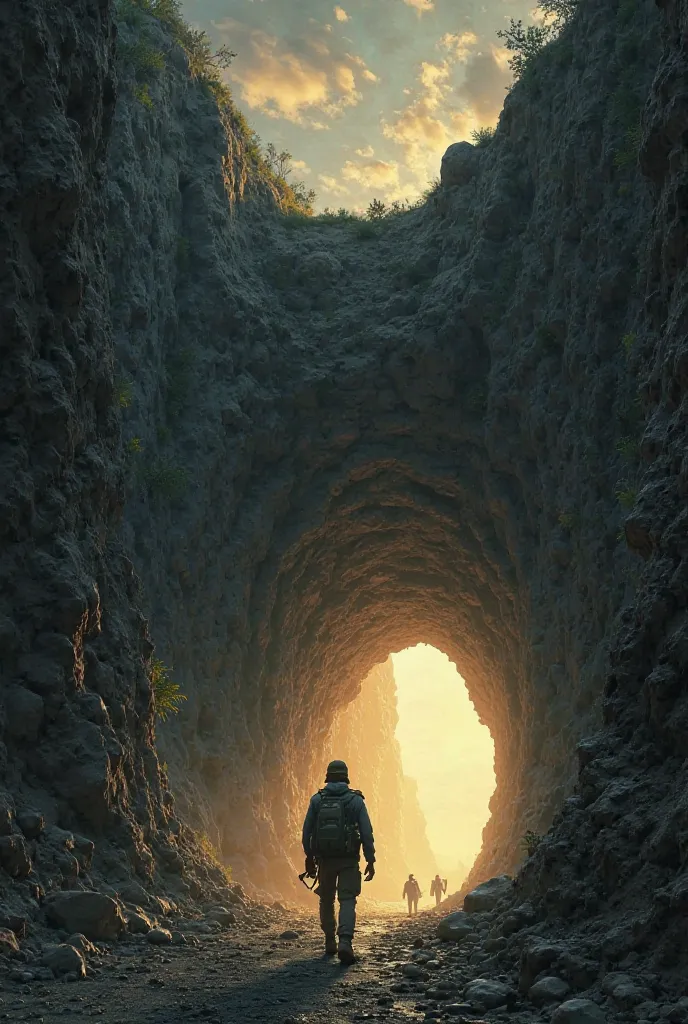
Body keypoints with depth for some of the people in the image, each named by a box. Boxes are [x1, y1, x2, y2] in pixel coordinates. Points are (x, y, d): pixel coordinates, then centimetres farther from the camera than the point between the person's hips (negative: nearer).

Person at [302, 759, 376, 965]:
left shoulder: (317, 799, 2)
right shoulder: (356, 800, -1)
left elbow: (306, 831, 2)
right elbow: (367, 833, -6)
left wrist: (309, 858, 12)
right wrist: (370, 861, -1)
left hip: (324, 859, 2)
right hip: (348, 860, -2)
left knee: (326, 901, 17)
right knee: (347, 901, -4)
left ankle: (330, 944, 23)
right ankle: (345, 942, -24)